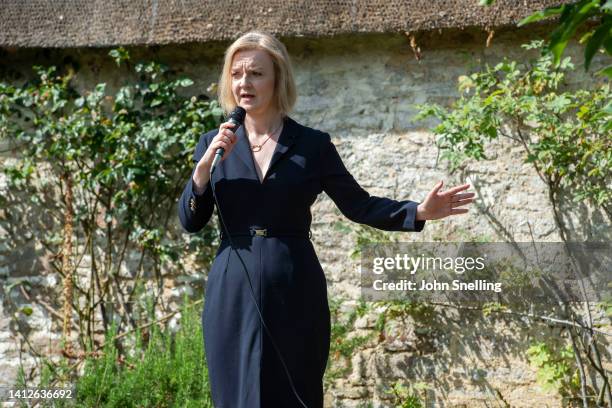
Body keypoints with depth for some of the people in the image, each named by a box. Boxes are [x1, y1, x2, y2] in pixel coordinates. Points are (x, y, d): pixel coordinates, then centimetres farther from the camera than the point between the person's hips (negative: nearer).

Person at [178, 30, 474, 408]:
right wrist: (204, 166, -11)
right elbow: (191, 222, 4)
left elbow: (358, 205, 2)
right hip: (233, 294, 2)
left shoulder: (312, 144, 1)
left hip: (295, 294, -1)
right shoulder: (214, 143, 6)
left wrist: (419, 212, -10)